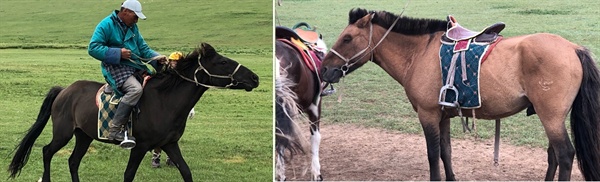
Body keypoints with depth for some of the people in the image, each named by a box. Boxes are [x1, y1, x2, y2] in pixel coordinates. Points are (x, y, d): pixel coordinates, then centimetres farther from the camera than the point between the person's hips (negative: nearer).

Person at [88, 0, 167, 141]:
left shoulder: (133, 27, 16)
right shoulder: (106, 25, -7)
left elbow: (144, 48, 18)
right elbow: (93, 48, -14)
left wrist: (157, 57, -3)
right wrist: (118, 53, -22)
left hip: (136, 65, 8)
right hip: (115, 67, -8)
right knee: (135, 89, -34)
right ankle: (114, 130, -32)